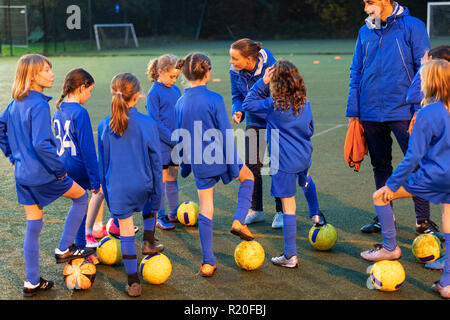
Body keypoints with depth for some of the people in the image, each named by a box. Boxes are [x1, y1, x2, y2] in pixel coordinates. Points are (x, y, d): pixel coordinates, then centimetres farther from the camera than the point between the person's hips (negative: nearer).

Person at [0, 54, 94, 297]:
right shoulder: (39, 105, -20)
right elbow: (41, 143, -29)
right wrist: (59, 168, -18)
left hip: (22, 174, 8)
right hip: (42, 174, -8)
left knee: (33, 226, 14)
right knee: (80, 196, 15)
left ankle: (32, 283, 20)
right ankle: (64, 249, 17)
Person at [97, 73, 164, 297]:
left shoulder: (104, 127, -7)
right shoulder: (147, 124, -12)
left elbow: (103, 164, 2)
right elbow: (156, 163, -5)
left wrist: (107, 191, 15)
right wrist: (157, 196, 5)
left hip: (117, 189, 0)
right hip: (142, 185, 0)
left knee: (126, 233, 8)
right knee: (150, 203, 36)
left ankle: (133, 283, 14)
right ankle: (149, 242, 33)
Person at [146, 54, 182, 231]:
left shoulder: (176, 90, 9)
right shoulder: (154, 93, -12)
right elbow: (155, 123, -16)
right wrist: (174, 140, -18)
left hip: (175, 144, 6)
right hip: (161, 144, -6)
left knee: (173, 176, 15)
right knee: (161, 178, 1)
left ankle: (174, 213, 26)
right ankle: (160, 217, 11)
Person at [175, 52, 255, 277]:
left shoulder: (180, 103, -1)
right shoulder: (214, 99, -16)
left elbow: (180, 138, 8)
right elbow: (226, 135, -14)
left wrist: (185, 163, 21)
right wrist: (234, 166, -8)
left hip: (199, 164, 4)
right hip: (219, 158, -4)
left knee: (205, 210, 12)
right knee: (248, 177, 26)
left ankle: (208, 264, 14)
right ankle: (239, 221, 10)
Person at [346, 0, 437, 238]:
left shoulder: (412, 26, -3)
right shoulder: (365, 32, 10)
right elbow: (356, 73, 13)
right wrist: (353, 111, 8)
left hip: (403, 111, -4)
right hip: (370, 112, 5)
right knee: (380, 165, 12)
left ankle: (423, 221, 7)